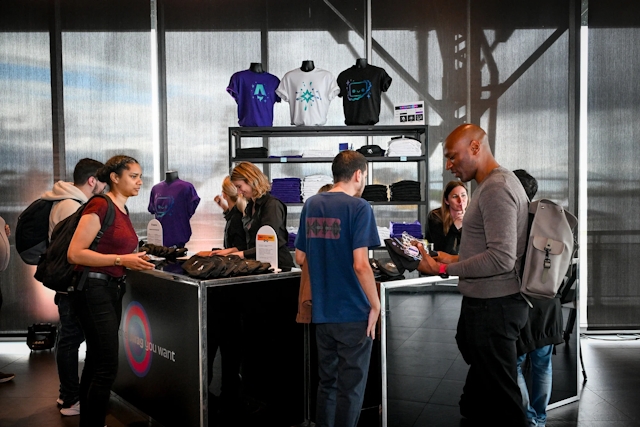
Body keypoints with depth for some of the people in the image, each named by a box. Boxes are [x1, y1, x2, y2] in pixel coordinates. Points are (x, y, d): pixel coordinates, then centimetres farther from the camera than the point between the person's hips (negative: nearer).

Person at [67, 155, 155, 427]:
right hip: (94, 289, -9)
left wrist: (133, 260, 10)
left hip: (113, 289, 9)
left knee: (95, 362, 16)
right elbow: (75, 253, -20)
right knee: (107, 368, -9)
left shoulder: (122, 210, 12)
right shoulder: (99, 206, -15)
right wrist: (121, 259, -21)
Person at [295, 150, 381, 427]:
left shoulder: (311, 205, 6)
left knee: (326, 382, 18)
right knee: (350, 387, 6)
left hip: (321, 311, 6)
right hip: (353, 312, -6)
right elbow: (360, 265, -21)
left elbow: (300, 258, 12)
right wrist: (376, 305, -10)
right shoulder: (359, 207, -13)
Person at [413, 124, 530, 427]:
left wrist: (444, 269, -20)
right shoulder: (493, 184, 15)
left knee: (501, 397, 1)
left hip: (493, 306, -10)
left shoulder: (496, 188, -18)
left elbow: (501, 258, -25)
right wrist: (450, 259, 13)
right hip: (486, 302, 10)